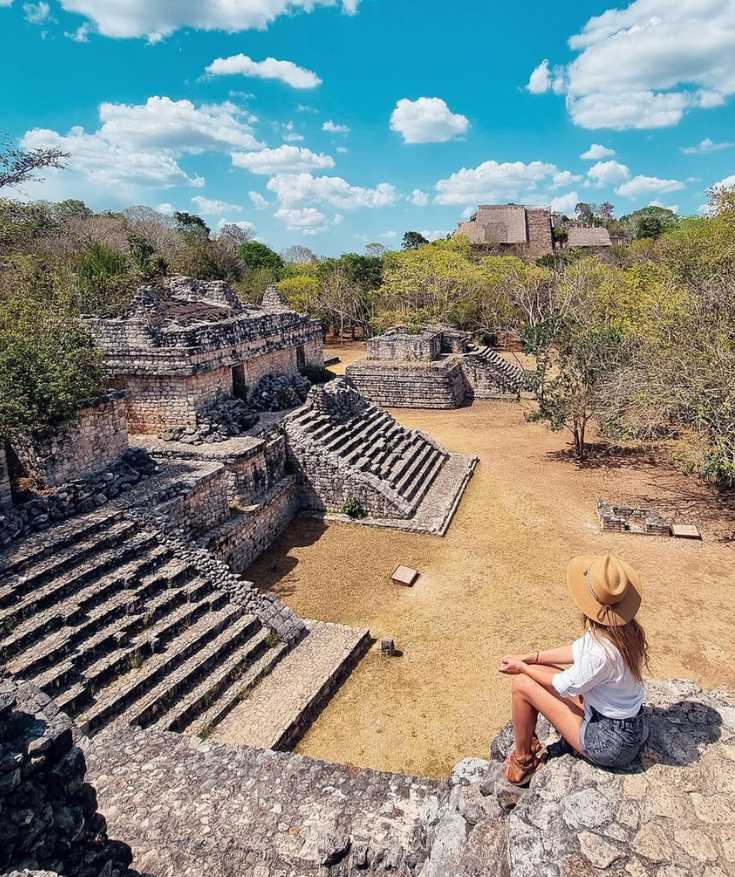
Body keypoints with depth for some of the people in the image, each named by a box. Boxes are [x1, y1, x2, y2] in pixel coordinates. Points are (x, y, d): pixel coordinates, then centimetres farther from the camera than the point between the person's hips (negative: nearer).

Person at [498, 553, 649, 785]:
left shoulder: (601, 651, -35)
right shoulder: (625, 627, -9)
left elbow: (566, 686, -17)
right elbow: (578, 650, 6)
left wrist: (523, 668, -3)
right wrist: (530, 658, 5)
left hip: (610, 744, -8)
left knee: (522, 684, -8)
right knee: (534, 670, 8)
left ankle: (522, 760, 15)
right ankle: (529, 742, 26)